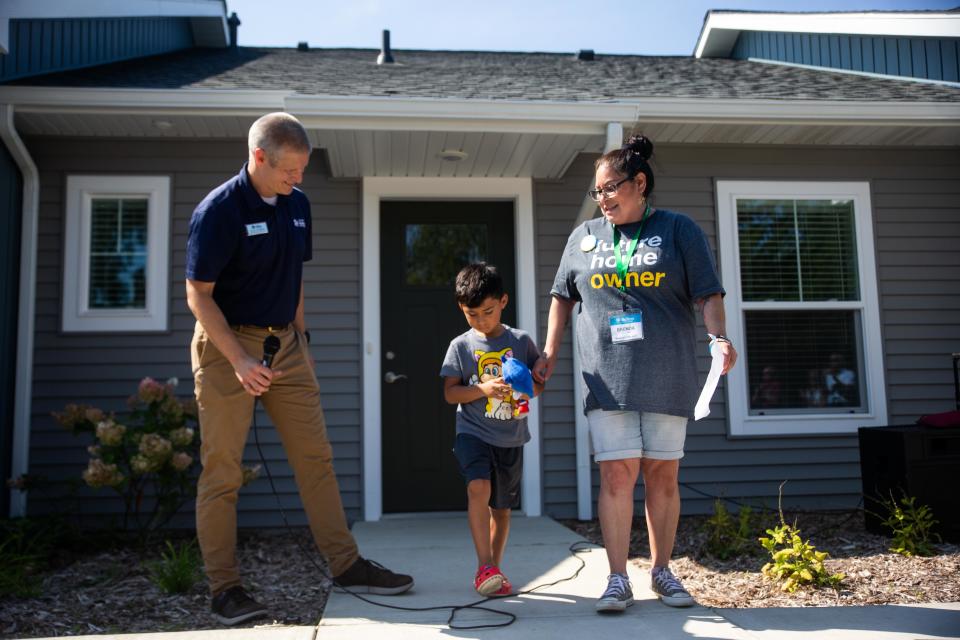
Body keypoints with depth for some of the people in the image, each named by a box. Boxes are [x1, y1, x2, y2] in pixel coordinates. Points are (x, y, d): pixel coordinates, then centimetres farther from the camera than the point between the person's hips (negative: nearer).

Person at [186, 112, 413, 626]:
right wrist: (240, 361, -22)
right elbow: (198, 295, -15)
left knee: (316, 457, 7)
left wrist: (300, 336, 13)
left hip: (284, 343, 7)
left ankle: (347, 565, 16)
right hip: (227, 345, -6)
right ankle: (225, 588, 9)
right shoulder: (218, 211, -14)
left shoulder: (296, 204, 7)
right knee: (222, 471, 0)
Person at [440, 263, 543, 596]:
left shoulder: (521, 341, 2)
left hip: (511, 438, 2)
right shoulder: (461, 345, -1)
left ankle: (493, 569, 28)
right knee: (478, 487, -26)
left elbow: (540, 383, 9)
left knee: (502, 507, 11)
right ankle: (485, 566, -19)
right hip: (473, 432, -2)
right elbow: (450, 393, -2)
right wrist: (484, 388, -19)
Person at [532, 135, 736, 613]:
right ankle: (618, 579, 3)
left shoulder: (678, 230, 5)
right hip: (607, 377, 1)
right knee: (616, 474, -4)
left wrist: (719, 338, -17)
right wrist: (549, 354, 11)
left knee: (662, 474, 5)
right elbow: (562, 298, 18)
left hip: (667, 377, -1)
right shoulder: (583, 237, 14)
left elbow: (707, 293, 0)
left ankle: (661, 571, 19)